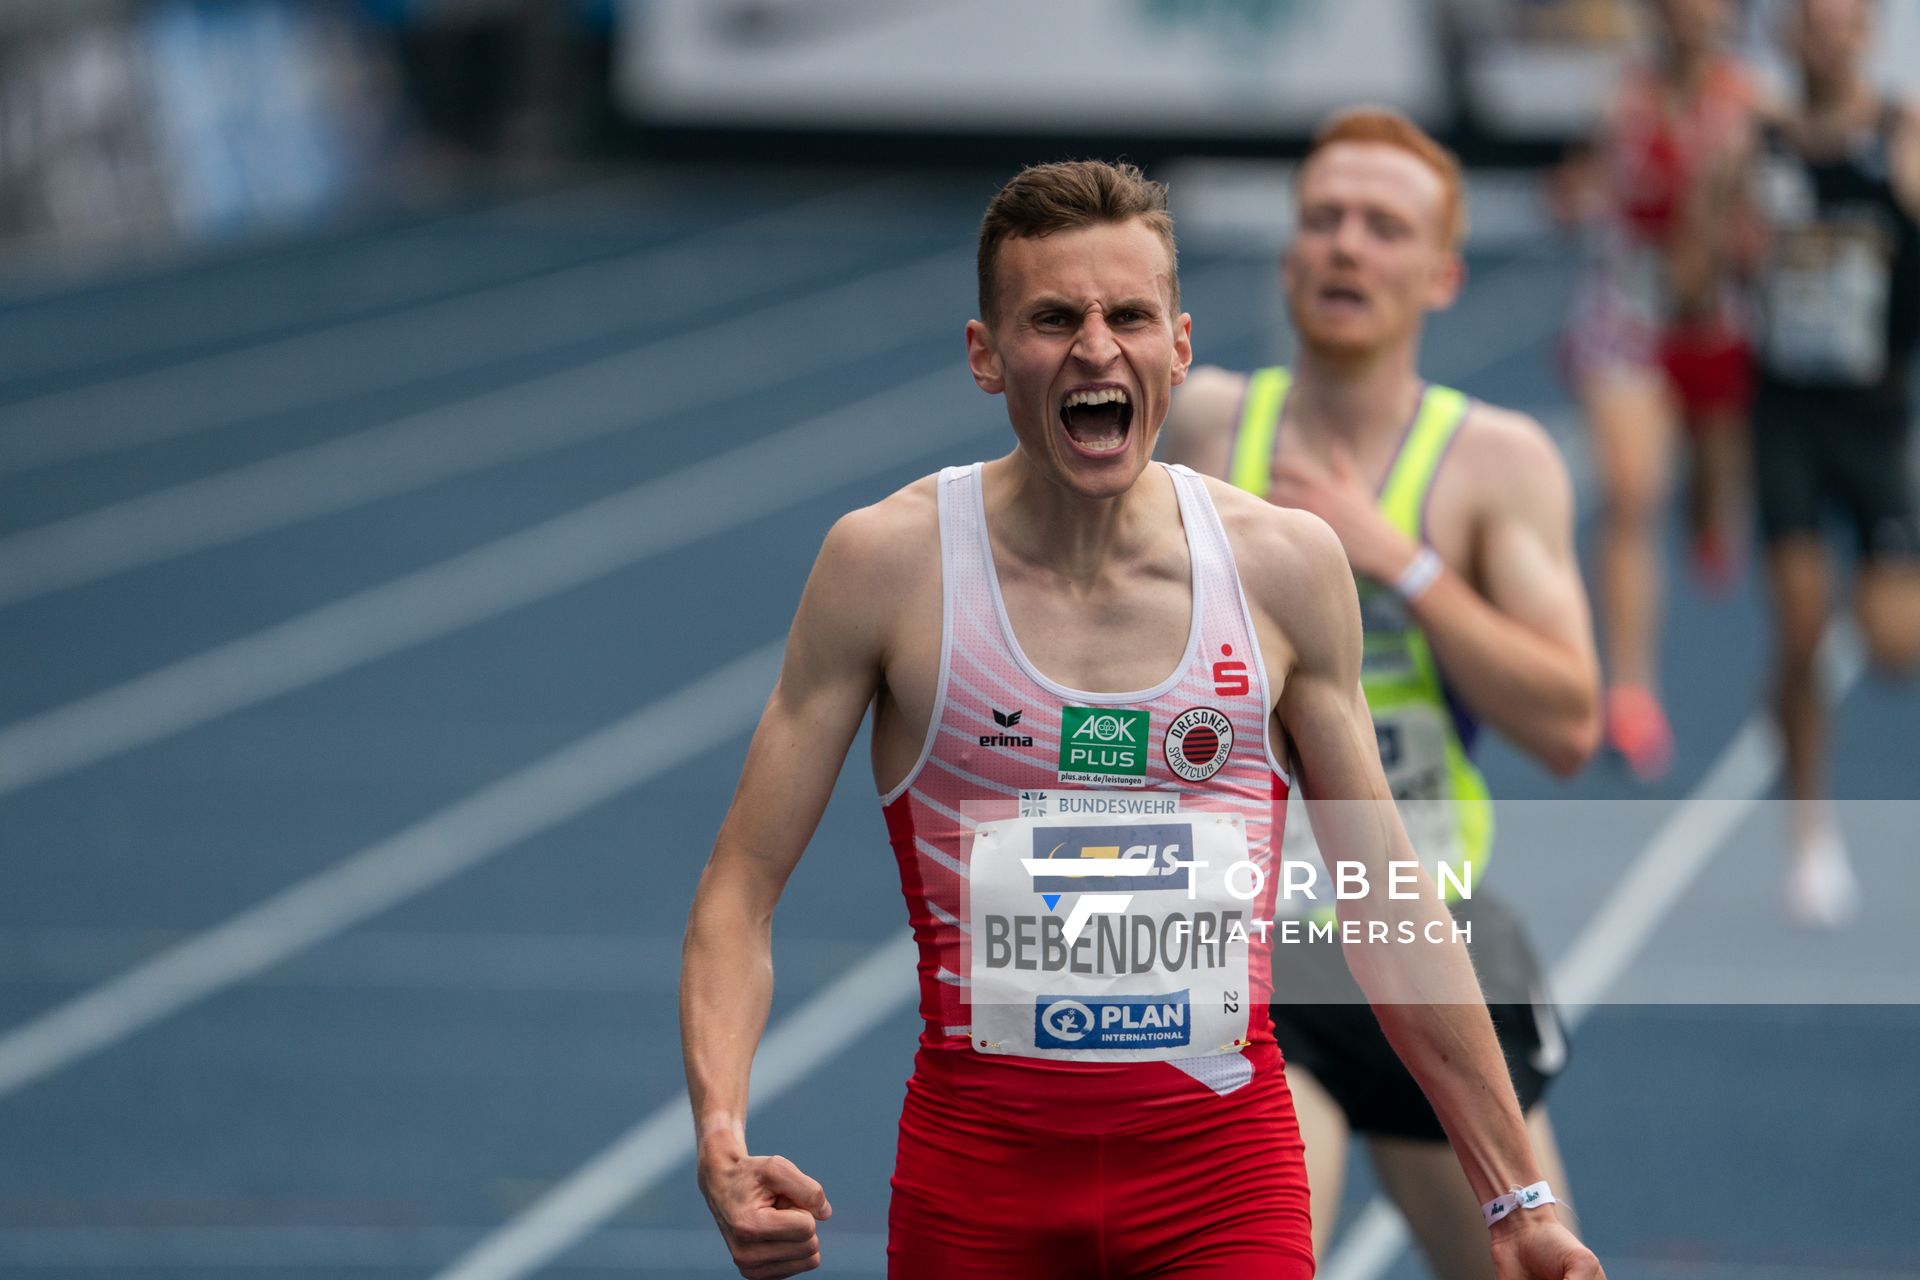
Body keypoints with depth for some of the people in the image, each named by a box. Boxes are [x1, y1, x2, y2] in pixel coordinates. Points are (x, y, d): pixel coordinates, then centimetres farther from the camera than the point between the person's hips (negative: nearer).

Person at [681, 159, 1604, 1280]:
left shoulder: (1284, 565, 2)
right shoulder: (891, 564, -3)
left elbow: (1387, 899, 11)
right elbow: (743, 886, -1)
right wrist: (722, 1142, -18)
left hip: (1224, 1160, 1)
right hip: (979, 1164, 0)